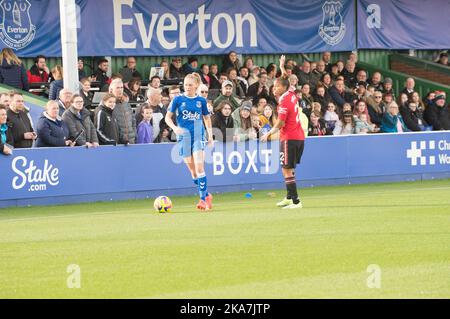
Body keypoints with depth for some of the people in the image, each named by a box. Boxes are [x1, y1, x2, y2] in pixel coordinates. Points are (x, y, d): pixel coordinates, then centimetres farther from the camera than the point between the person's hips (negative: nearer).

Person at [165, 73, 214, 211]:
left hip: (198, 135, -1)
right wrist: (174, 128, -16)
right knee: (192, 169, 4)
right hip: (184, 136, 1)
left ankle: (203, 198, -13)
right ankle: (206, 195, 19)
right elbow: (168, 117, 3)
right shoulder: (178, 99, 1)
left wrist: (210, 135, 11)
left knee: (199, 167, -14)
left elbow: (207, 118, 18)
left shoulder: (201, 100, 5)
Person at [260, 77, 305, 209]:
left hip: (289, 139, -10)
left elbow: (280, 124, -18)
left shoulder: (284, 102, -16)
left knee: (287, 170, -8)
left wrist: (268, 134, -5)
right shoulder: (292, 96, 8)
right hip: (299, 137, 10)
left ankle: (296, 202, -13)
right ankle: (289, 197, 32)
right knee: (290, 169, 21)